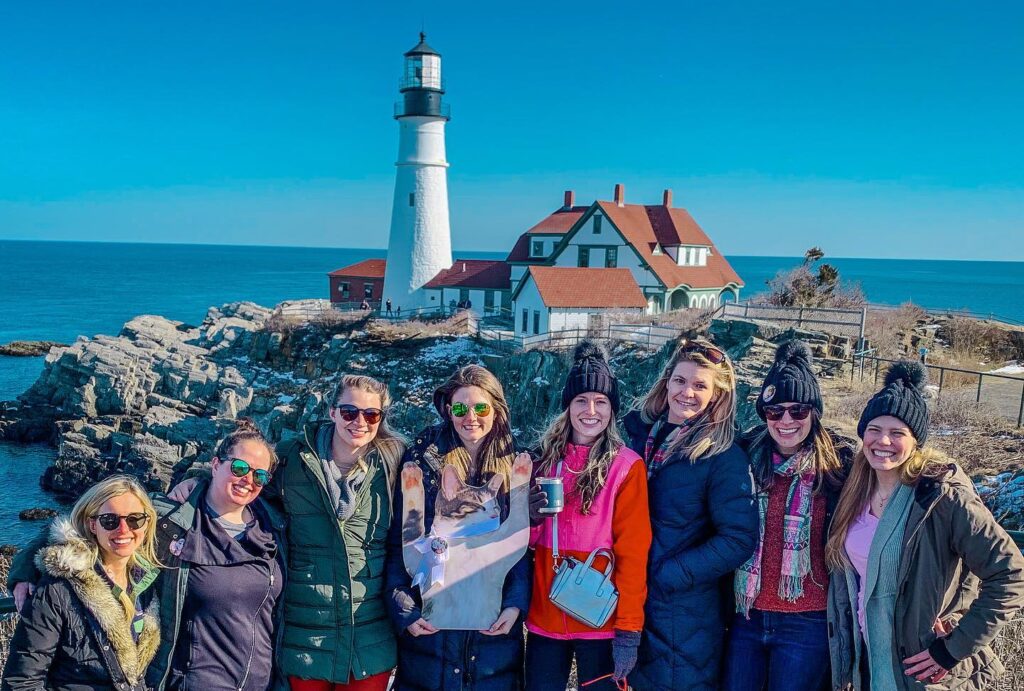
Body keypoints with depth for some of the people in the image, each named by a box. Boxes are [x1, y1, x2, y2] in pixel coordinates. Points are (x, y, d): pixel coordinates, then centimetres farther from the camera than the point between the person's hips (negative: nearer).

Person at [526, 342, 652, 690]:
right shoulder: (546, 459, 7)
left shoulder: (627, 466, -6)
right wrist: (531, 517, -8)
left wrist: (628, 629, -14)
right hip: (545, 617, 4)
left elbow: (633, 552, -10)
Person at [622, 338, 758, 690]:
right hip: (631, 599, 5)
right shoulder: (639, 433, 3)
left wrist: (667, 576, -20)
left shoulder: (725, 457, -12)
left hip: (687, 612, -5)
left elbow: (738, 539, -17)